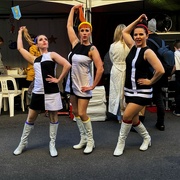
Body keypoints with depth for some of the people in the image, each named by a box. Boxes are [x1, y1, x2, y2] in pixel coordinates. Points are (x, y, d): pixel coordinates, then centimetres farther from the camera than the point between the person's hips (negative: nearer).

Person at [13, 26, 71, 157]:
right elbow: (20, 48, 16)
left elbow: (67, 65, -13)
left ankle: (52, 144, 18)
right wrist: (20, 32, 25)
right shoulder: (34, 59, 13)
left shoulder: (52, 55, 0)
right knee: (30, 118, 11)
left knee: (53, 117, 6)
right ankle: (23, 143, 25)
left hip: (51, 92, -4)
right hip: (38, 92, 4)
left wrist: (59, 79, -10)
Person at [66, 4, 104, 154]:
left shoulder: (92, 49, -13)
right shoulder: (75, 43, 3)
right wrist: (73, 9, 16)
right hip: (73, 83, 7)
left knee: (82, 113, -7)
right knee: (75, 112, 11)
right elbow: (69, 26, 12)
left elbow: (100, 69, -18)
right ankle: (83, 139, 24)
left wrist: (93, 86, -16)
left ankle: (90, 141, 10)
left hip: (84, 85, -7)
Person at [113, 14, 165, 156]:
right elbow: (125, 32, 18)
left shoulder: (147, 52, -16)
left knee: (126, 116, -12)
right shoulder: (133, 47, 5)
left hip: (142, 92, -7)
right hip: (130, 90, 8)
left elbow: (160, 70, -26)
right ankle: (147, 138, 38)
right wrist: (138, 21, 10)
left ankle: (121, 143, 7)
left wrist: (150, 82, -14)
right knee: (133, 119, 14)